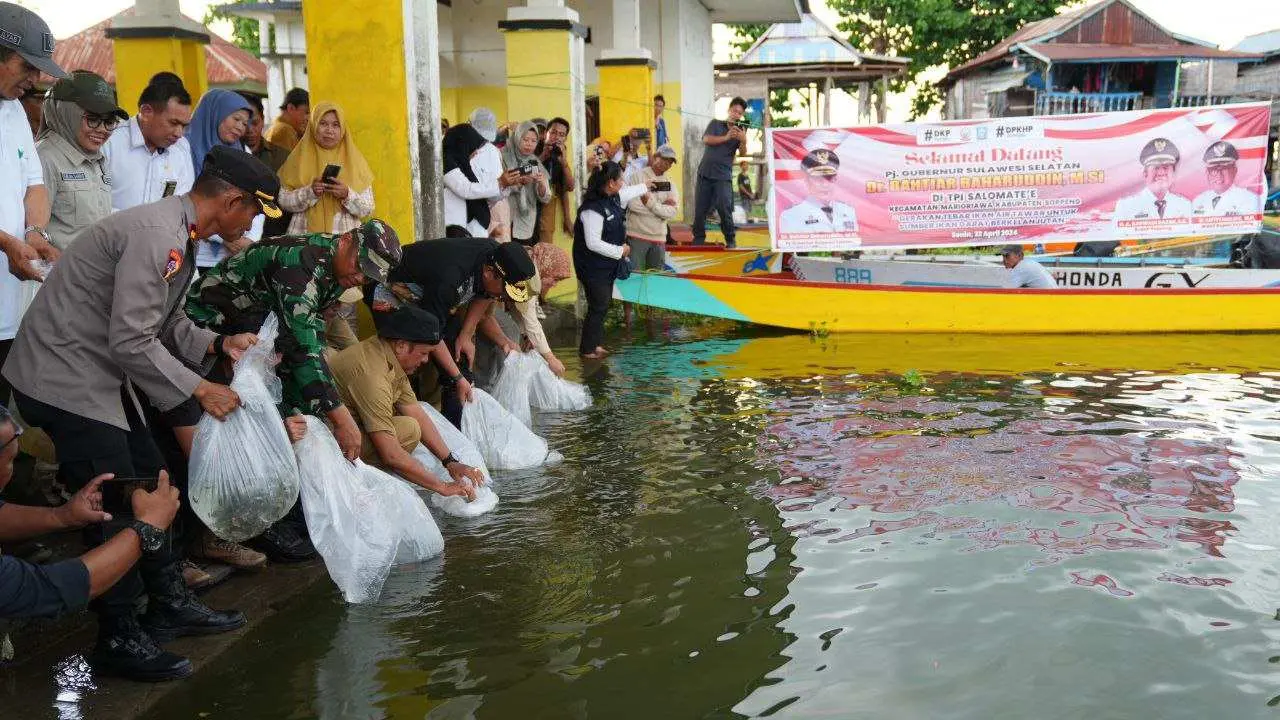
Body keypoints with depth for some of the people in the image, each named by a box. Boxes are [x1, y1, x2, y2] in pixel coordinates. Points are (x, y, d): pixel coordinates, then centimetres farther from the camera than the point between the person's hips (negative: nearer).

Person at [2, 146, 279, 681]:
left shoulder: (178, 235, 9)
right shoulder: (157, 235, -24)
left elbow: (166, 323, 16)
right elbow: (131, 341, -26)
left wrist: (215, 343, 0)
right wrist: (198, 390, -16)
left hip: (99, 377, 11)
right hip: (67, 380, -11)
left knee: (151, 485, 15)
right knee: (117, 507, -6)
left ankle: (169, 604, 28)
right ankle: (119, 641, 7)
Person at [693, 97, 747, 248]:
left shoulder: (740, 130, 5)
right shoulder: (715, 124, 8)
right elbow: (706, 139, -10)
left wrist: (744, 140, -30)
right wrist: (726, 137, -23)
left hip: (723, 176, -1)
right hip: (705, 173, 2)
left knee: (725, 208, -13)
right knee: (700, 209, 2)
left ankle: (731, 240, -3)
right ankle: (698, 239, 14)